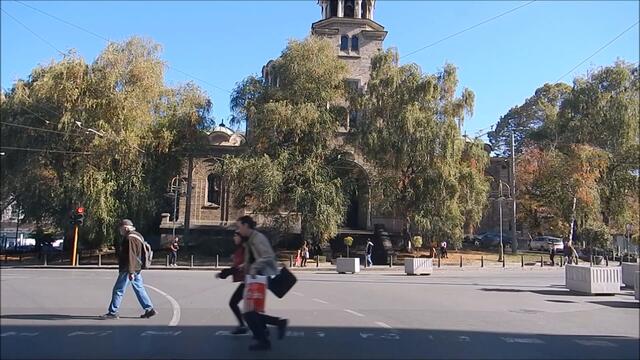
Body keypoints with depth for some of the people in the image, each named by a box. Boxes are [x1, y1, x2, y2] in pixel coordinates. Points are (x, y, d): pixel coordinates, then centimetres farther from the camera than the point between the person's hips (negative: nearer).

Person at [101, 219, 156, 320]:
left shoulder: (130, 238, -16)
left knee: (118, 290, -1)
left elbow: (131, 256, -22)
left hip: (128, 269, -10)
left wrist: (130, 272, -25)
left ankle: (112, 312, 6)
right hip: (136, 269, 10)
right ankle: (149, 309, 10)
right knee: (139, 289, 11)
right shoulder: (136, 236, 17)